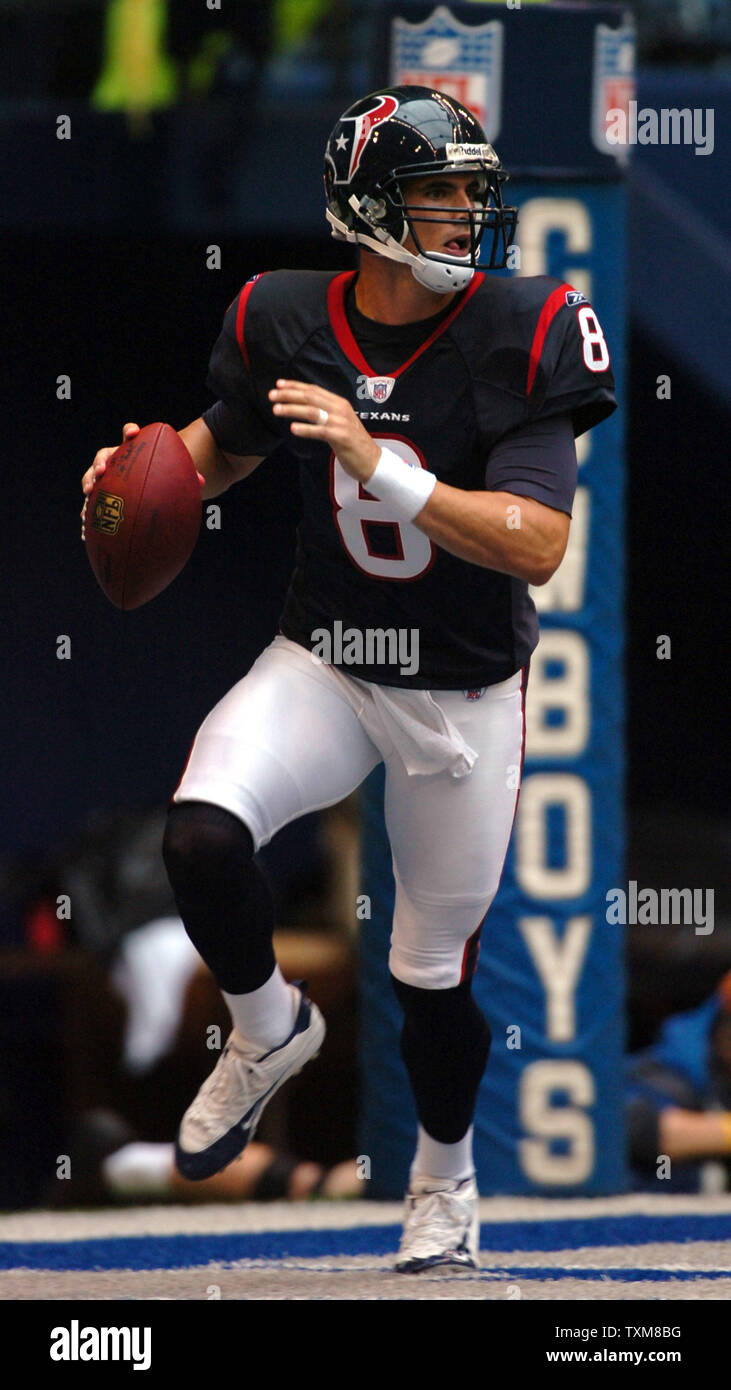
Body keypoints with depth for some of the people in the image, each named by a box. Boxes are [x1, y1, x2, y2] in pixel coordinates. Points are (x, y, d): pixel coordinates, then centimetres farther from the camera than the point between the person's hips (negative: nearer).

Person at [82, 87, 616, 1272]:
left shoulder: (520, 337, -18)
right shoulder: (288, 323, -9)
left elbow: (538, 547, -25)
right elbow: (229, 442, 15)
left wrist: (380, 466, -35)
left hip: (467, 697, -2)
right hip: (324, 669, 2)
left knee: (433, 973, 8)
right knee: (201, 837, -26)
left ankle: (445, 1183, 38)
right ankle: (268, 1031, 6)